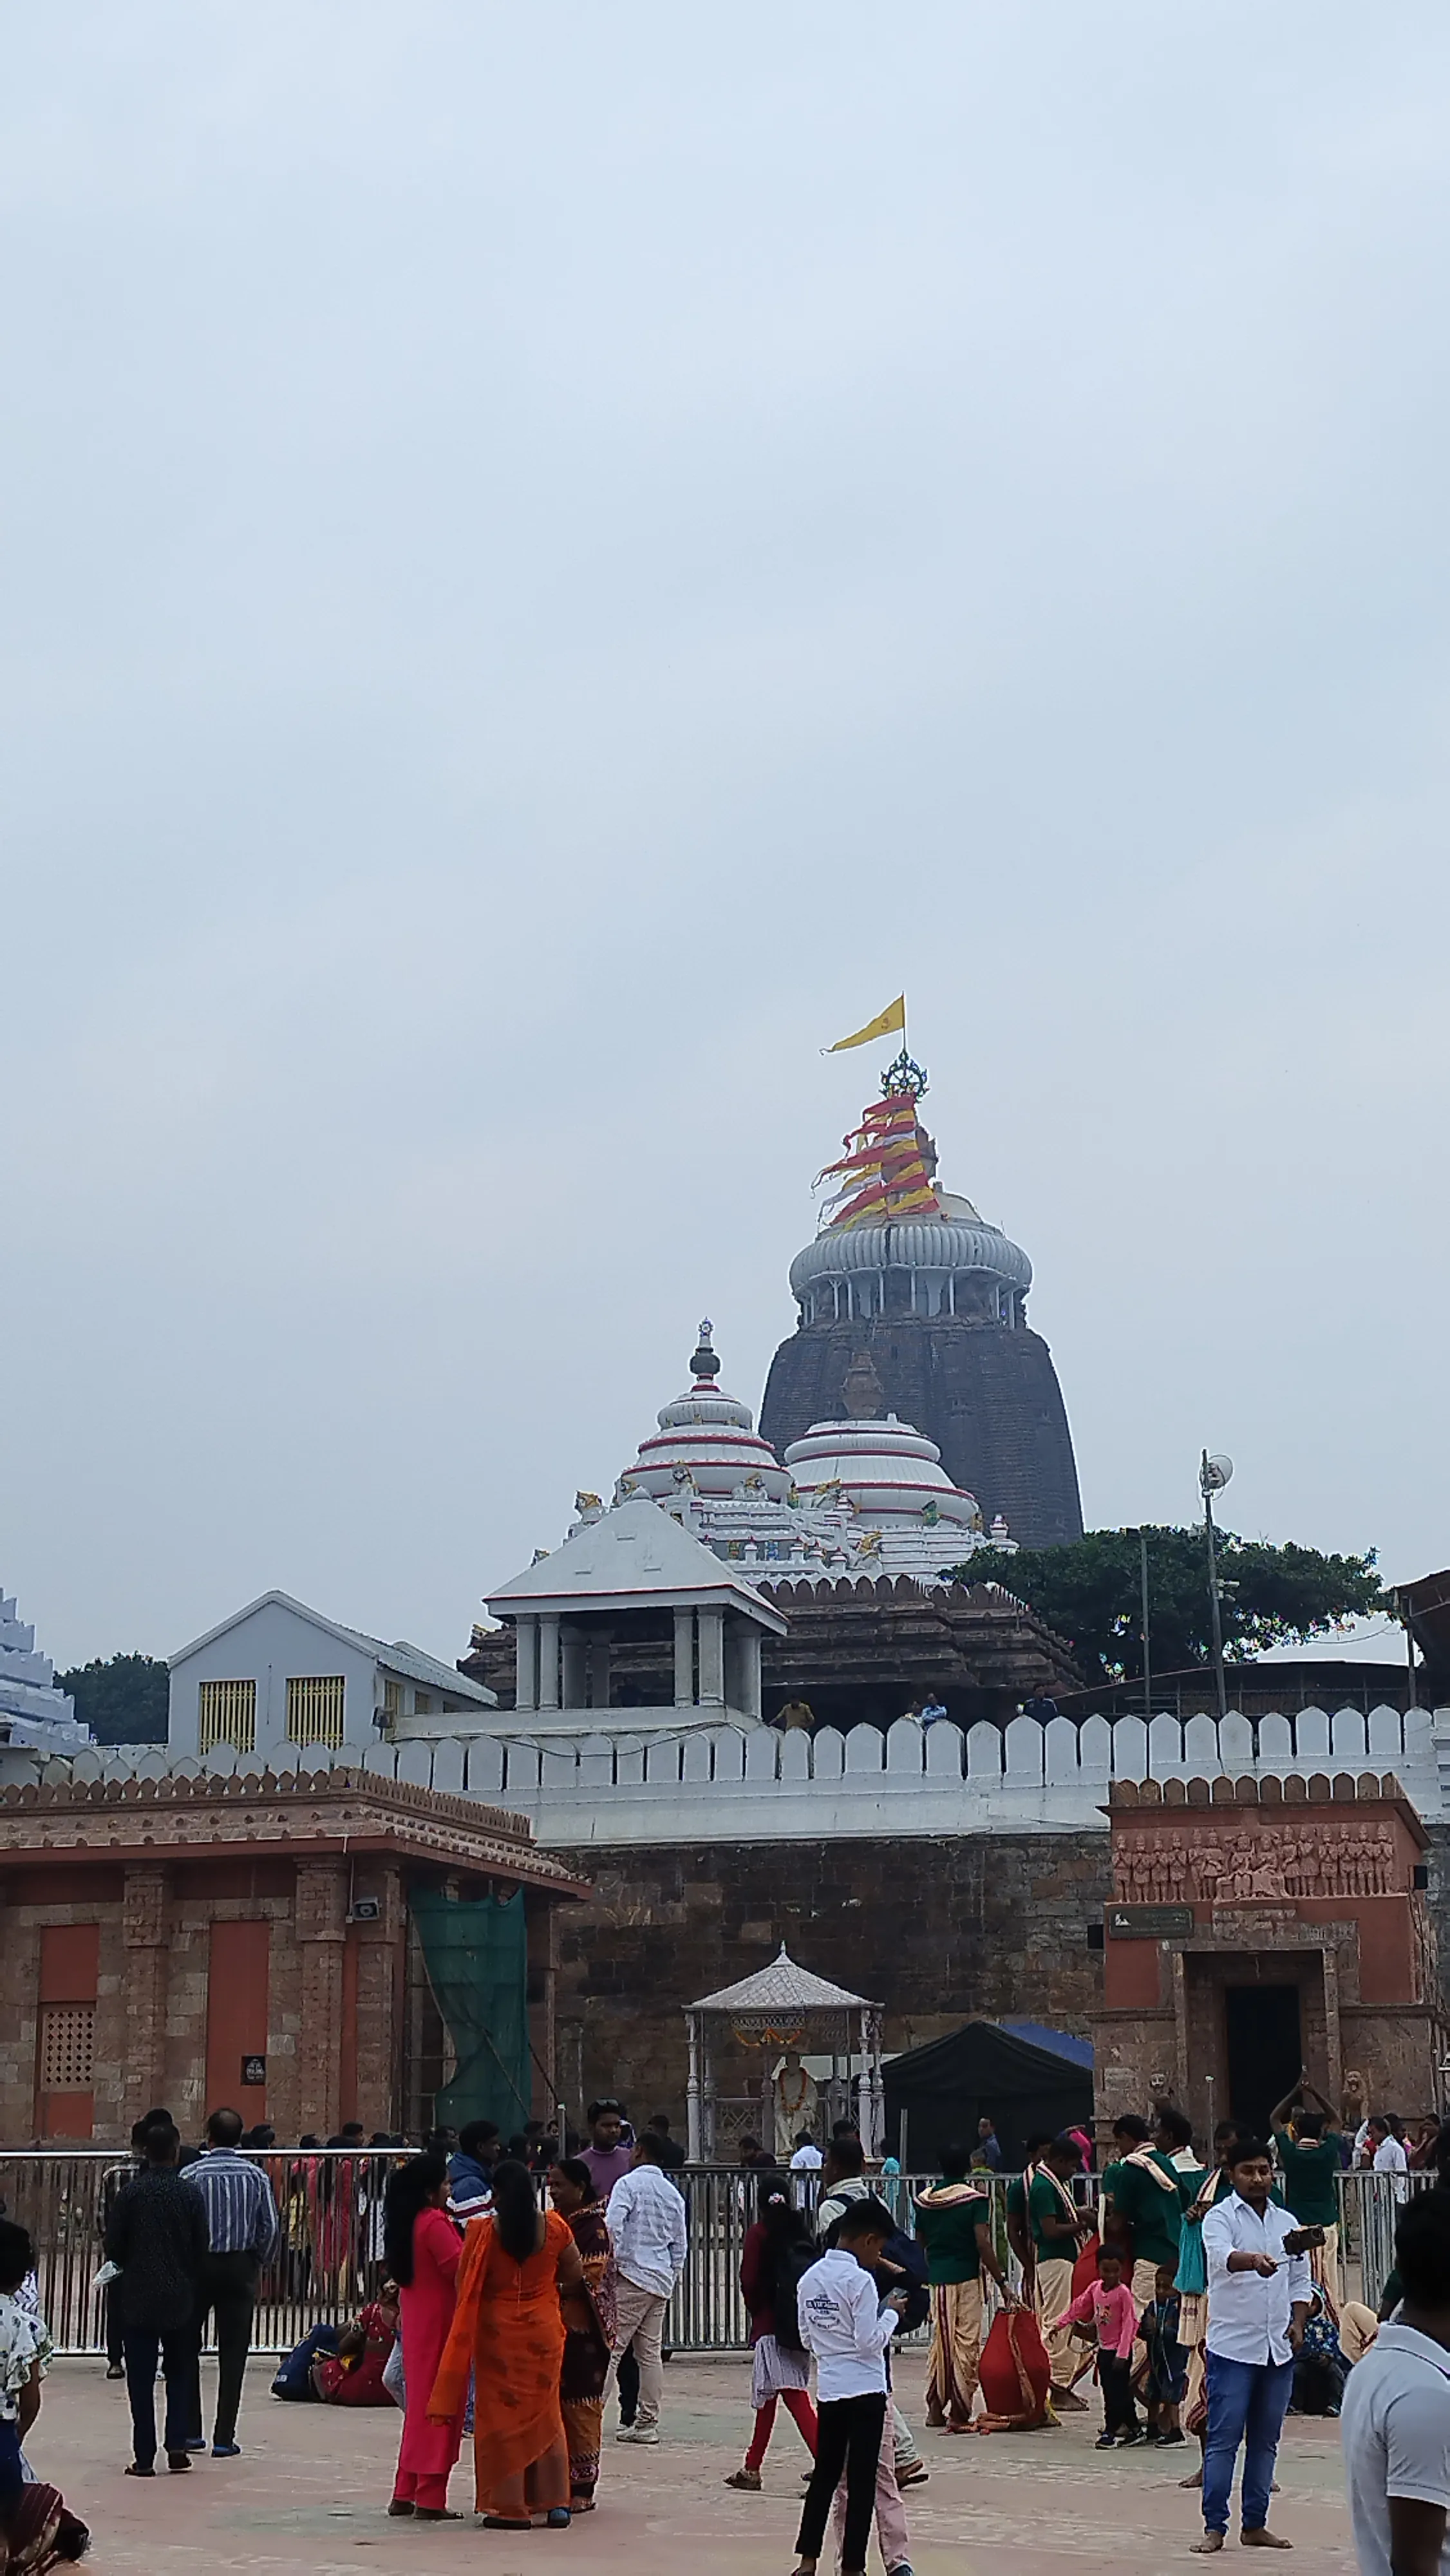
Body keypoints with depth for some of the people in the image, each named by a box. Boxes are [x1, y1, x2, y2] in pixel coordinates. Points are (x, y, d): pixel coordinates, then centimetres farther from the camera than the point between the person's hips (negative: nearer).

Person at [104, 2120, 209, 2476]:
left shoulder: (130, 2193, -6)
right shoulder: (191, 2194, -3)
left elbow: (113, 2246, -3)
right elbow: (201, 2248, -1)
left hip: (139, 2298, -1)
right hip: (181, 2298, 1)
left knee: (141, 2379, 3)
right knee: (179, 2373, 15)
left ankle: (144, 2457, 1)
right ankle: (177, 2445, 7)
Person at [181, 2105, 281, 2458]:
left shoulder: (193, 2174, -7)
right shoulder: (255, 2175, -1)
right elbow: (272, 2226, -4)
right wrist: (259, 2264, 9)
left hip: (199, 2265, -1)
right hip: (240, 2267, 1)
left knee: (187, 2349, 14)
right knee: (233, 2353, 4)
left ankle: (191, 2430, 12)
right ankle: (224, 2438, 1)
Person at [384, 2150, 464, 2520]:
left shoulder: (407, 2221, 8)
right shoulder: (435, 2223, -19)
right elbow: (459, 2267, -22)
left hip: (416, 2319, 9)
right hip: (439, 2321, -9)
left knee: (418, 2402, 16)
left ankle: (406, 2494, 19)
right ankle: (429, 2498, 0)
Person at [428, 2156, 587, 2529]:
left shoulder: (483, 2231, -12)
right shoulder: (554, 2227, -4)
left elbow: (466, 2285, -6)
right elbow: (575, 2275, 8)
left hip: (498, 2330, -3)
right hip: (544, 2330, 3)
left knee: (501, 2414, 6)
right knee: (545, 2414, 13)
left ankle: (509, 2506, 6)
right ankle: (556, 2502, 13)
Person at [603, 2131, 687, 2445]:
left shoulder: (629, 2184, -4)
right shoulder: (673, 2193, 16)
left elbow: (612, 2227, -17)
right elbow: (680, 2245, 17)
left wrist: (610, 2267, -10)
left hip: (632, 2275, -6)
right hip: (662, 2281, 6)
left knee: (611, 2347, -8)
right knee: (650, 2353, 9)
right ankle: (647, 2422, 9)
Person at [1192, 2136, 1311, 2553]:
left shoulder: (1287, 2223, 12)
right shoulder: (1221, 2218, -6)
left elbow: (1300, 2280, 18)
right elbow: (1222, 2256, -27)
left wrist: (1298, 2323, 2)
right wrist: (1254, 2262, -48)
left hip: (1278, 2347, 5)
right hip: (1233, 2344, -5)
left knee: (1265, 2440, 10)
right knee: (1223, 2439, -5)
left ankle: (1255, 2524, 17)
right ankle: (1214, 2526, -1)